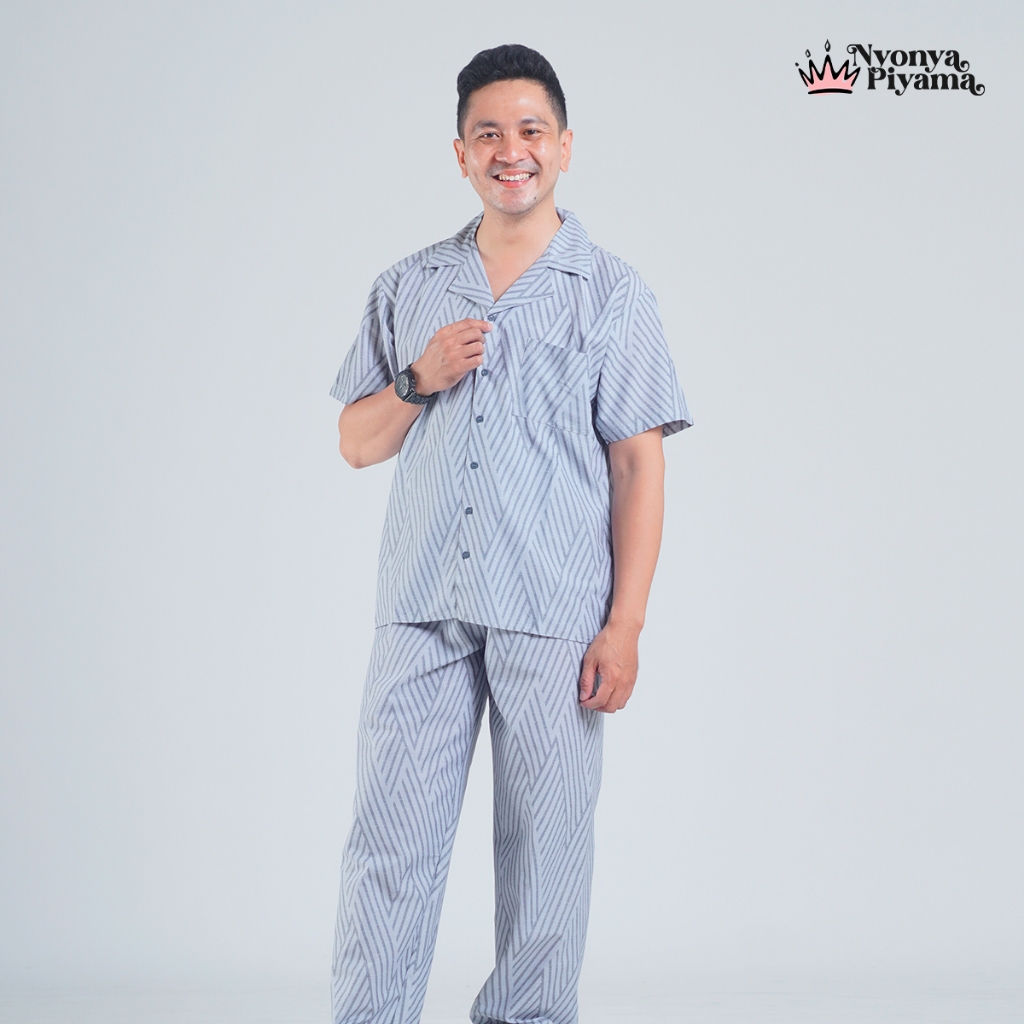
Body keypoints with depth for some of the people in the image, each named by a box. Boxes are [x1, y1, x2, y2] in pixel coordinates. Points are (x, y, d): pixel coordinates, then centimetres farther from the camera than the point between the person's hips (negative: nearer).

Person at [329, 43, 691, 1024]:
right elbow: (356, 442, 17)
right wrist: (418, 381, -4)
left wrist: (624, 628, -7)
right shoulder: (407, 287, 14)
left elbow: (639, 467, 1)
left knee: (545, 845, 2)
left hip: (553, 614, -2)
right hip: (420, 609, 2)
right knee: (389, 839, 0)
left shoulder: (612, 293, 5)